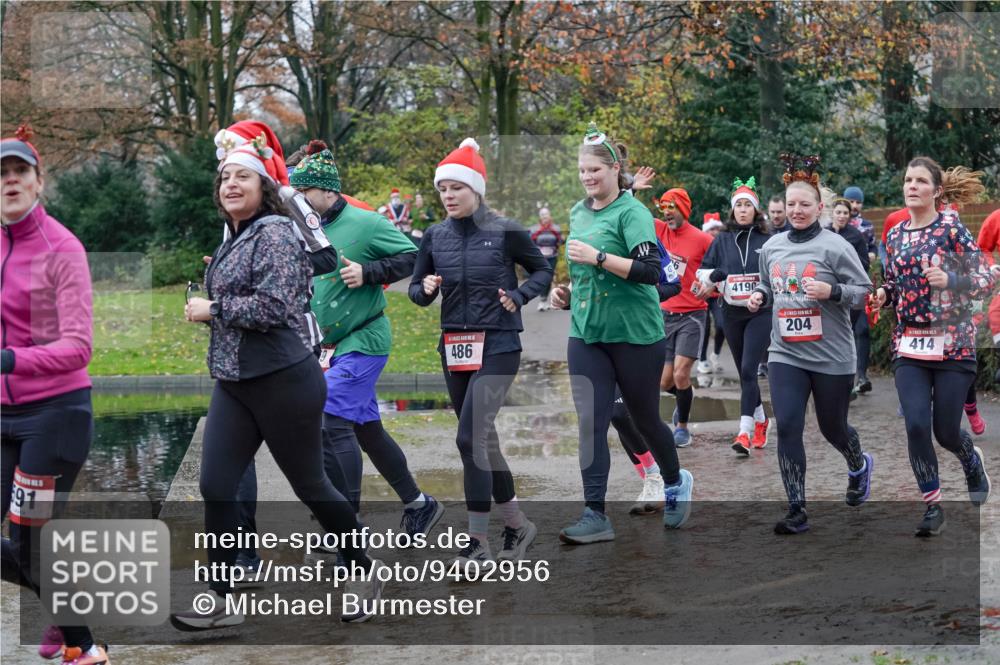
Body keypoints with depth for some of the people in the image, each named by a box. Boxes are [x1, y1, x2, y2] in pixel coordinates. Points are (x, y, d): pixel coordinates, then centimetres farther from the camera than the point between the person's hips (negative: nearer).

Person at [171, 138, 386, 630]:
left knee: (308, 484, 6)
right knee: (215, 488, 0)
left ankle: (364, 569, 27)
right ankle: (223, 601, 9)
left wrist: (211, 310, -14)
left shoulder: (275, 233, -14)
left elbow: (273, 306, -24)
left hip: (283, 382, -8)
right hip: (232, 384, 8)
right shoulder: (233, 240, 13)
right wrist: (206, 310, 10)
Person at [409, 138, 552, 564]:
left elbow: (543, 271, 5)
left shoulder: (505, 232, -7)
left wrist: (518, 296, -13)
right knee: (482, 439, 12)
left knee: (471, 437, -14)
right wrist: (425, 289, -11)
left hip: (497, 346, -5)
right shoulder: (435, 236, 5)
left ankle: (478, 542, -6)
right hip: (454, 347, 6)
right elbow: (415, 288, 11)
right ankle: (517, 525, 28)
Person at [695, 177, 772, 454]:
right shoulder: (722, 241, 6)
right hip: (732, 314, 3)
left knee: (748, 369, -16)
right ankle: (761, 421, 31)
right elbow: (704, 274, 8)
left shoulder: (768, 241, 0)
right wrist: (718, 277, -12)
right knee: (744, 372, 12)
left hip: (760, 312, -3)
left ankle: (745, 431, -20)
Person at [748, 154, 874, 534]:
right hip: (785, 354, 3)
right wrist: (760, 297, 2)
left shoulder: (834, 246, -9)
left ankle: (859, 466, 47)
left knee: (832, 428, 12)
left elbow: (864, 291, -8)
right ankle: (797, 511, -3)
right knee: (787, 427, -10)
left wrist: (831, 291, -25)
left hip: (831, 357, -3)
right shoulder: (771, 247, 7)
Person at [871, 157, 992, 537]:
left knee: (945, 431, 3)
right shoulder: (895, 235, 6)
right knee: (916, 426, -11)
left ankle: (973, 462, 39)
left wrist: (948, 280, -26)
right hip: (909, 346, 4)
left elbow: (986, 281, -9)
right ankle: (932, 506, 5)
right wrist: (882, 295, -3)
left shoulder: (951, 228, -8)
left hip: (952, 343, -3)